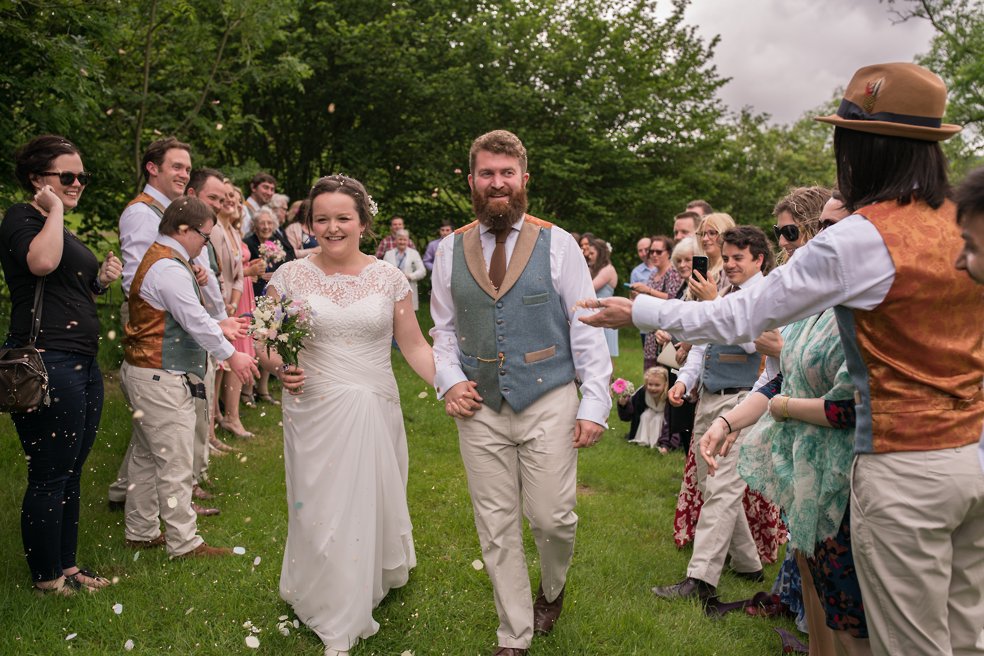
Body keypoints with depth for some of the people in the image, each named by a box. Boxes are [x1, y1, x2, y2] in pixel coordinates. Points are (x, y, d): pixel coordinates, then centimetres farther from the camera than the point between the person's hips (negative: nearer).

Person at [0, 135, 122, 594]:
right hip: (47, 363, -9)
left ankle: (67, 565, 26)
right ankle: (47, 577, 14)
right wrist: (55, 211, -16)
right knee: (49, 478, 0)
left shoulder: (62, 229, 21)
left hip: (83, 365, 10)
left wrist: (102, 280, 12)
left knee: (71, 474, 15)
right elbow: (41, 262, -30)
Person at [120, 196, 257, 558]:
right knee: (175, 464, -3)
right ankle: (184, 542, 7)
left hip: (144, 373, 11)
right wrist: (231, 355, -8)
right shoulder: (170, 269, -19)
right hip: (161, 379, -11)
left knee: (146, 457, 18)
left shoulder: (159, 259, 14)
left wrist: (219, 326, 19)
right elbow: (195, 322, -18)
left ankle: (141, 532, 29)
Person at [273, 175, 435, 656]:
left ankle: (366, 597, 37)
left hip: (376, 412, 1)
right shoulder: (290, 276, 0)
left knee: (372, 506, 8)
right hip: (315, 412, -1)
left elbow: (414, 346, 4)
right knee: (321, 512, 3)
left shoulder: (388, 278, 3)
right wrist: (281, 370, -16)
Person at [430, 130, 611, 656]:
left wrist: (594, 405, -7)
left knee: (553, 518, 3)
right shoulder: (451, 250, 5)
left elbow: (586, 328, -2)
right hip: (480, 408, 2)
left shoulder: (557, 244, -2)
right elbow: (444, 329, 13)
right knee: (497, 528, 9)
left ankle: (552, 591, 38)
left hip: (548, 404, -2)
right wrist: (449, 381, -4)